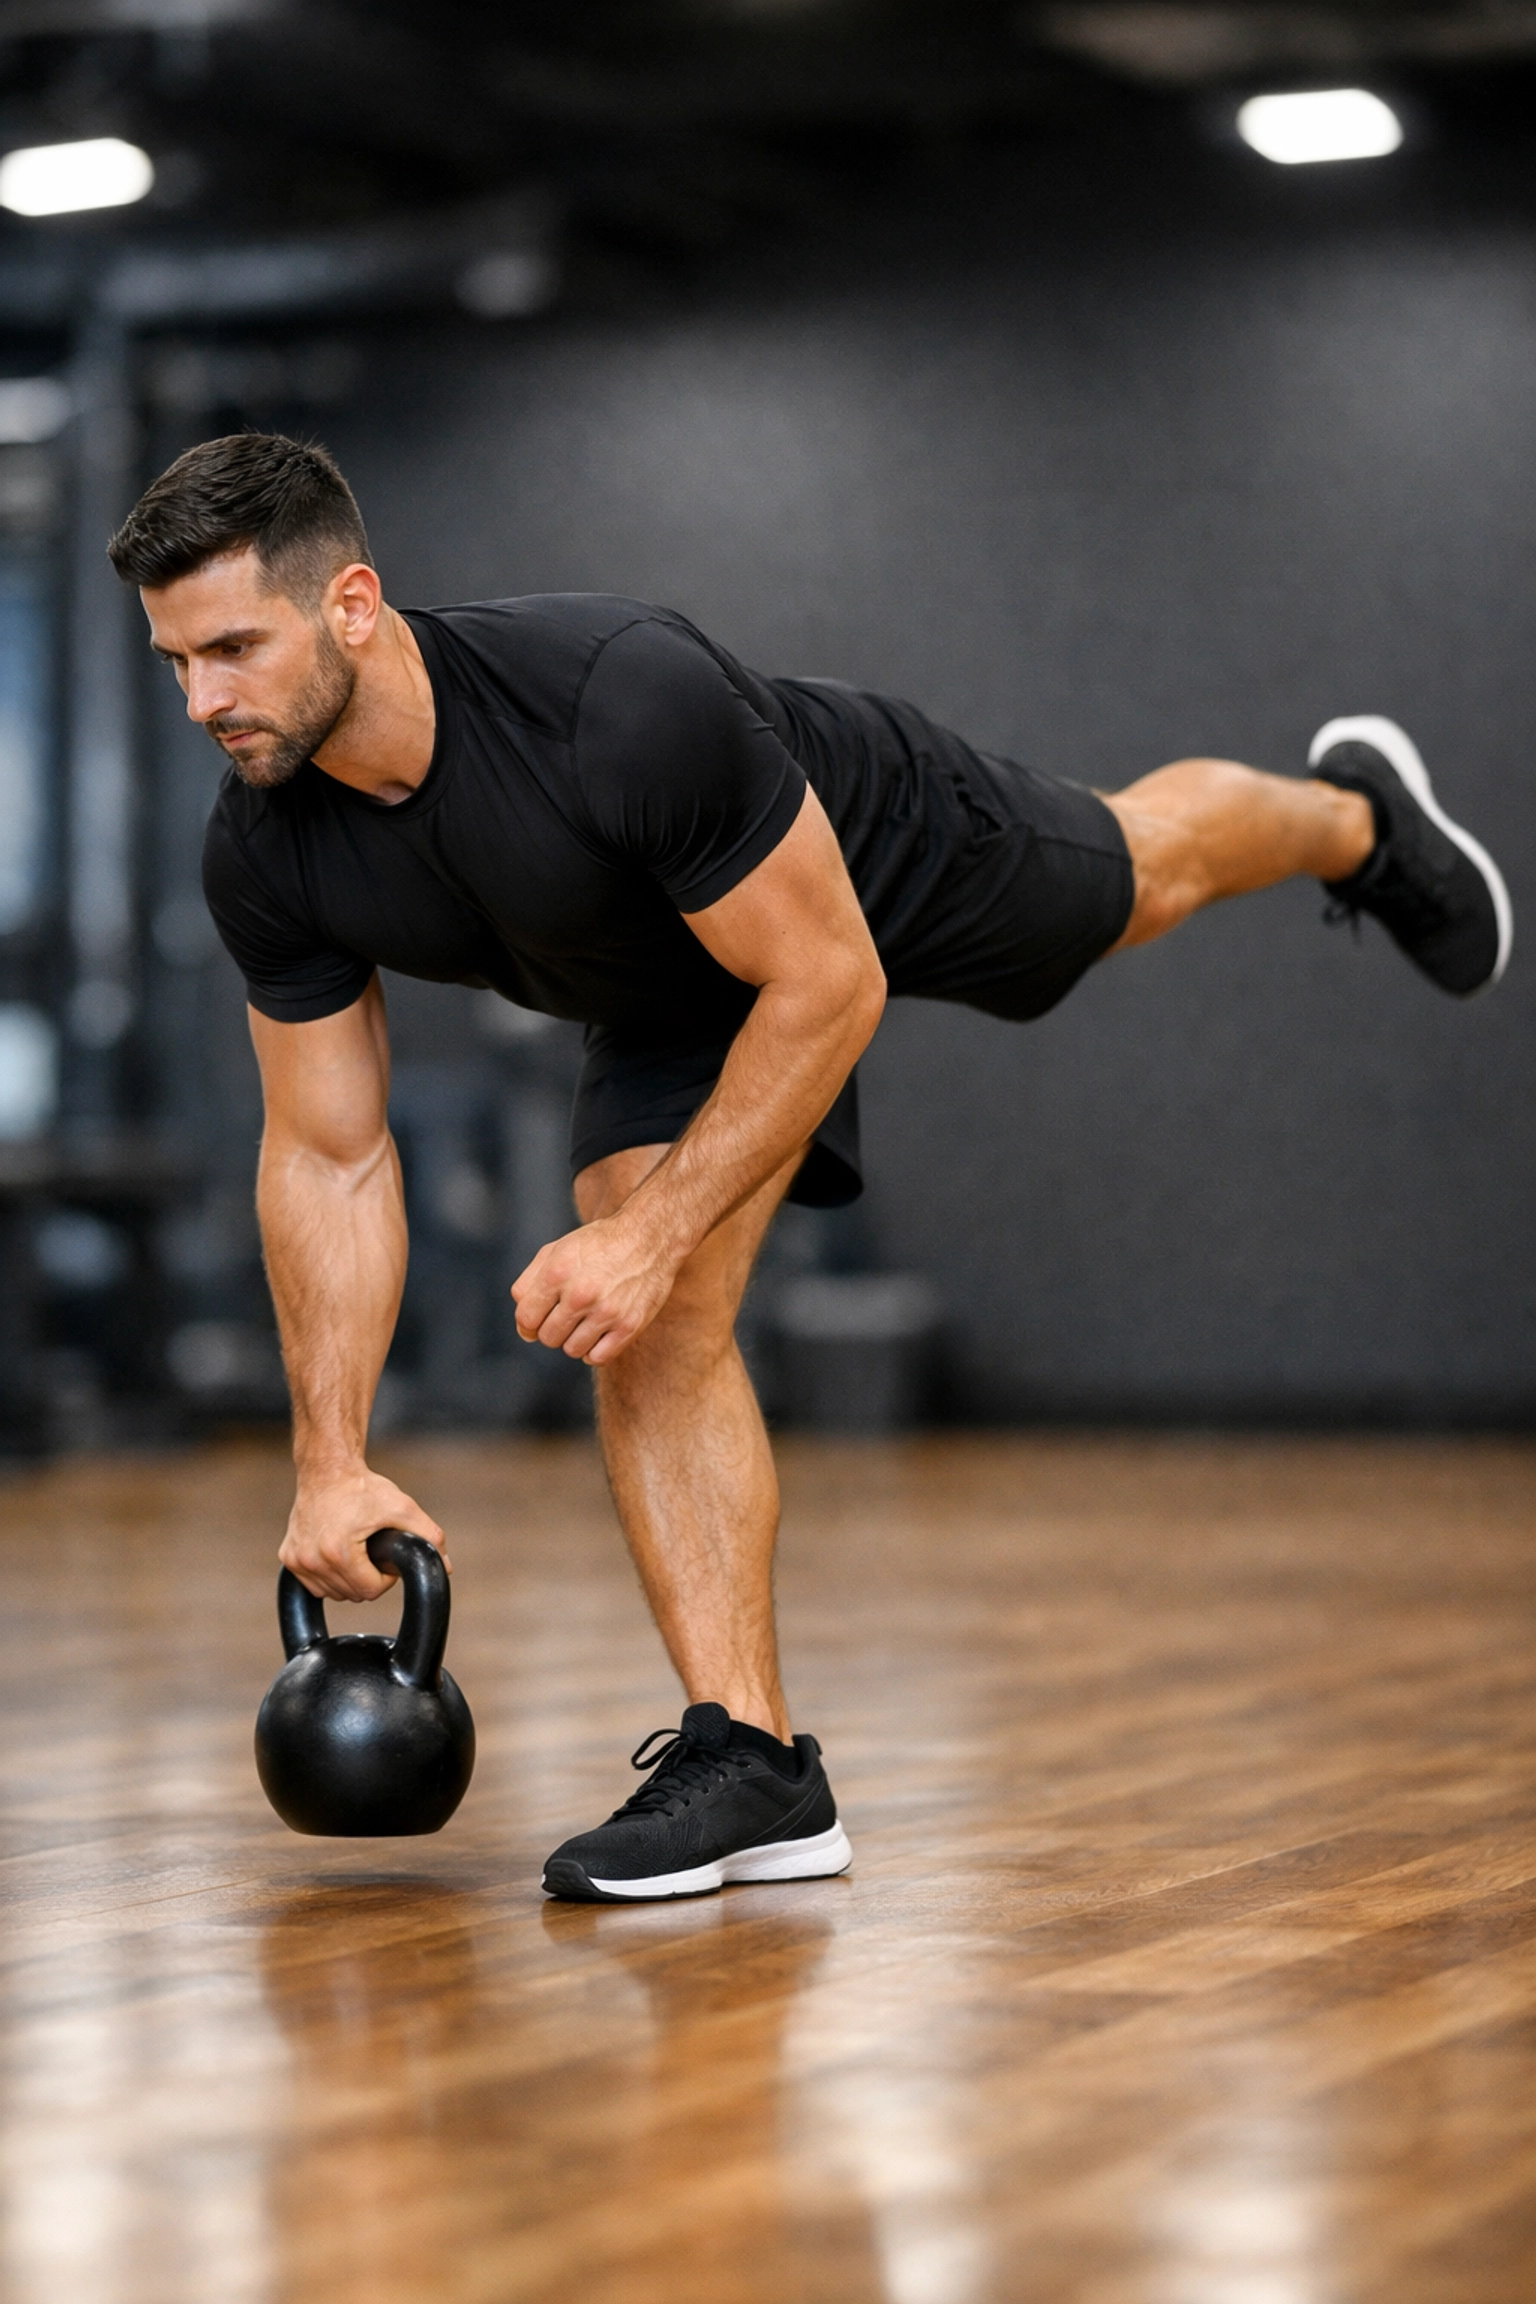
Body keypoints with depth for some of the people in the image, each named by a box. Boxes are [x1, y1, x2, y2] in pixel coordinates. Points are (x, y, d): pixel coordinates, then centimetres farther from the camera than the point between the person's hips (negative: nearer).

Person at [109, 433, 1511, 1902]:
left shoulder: (622, 700, -47)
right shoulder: (264, 858, -29)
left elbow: (830, 985, -36)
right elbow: (327, 1157, -16)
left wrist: (652, 1235, -40)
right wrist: (332, 1466, -19)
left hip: (889, 854, -3)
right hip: (667, 991, 4)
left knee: (1145, 879, 28)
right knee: (650, 1332, -15)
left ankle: (1356, 818, 63)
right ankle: (751, 1757, -5)